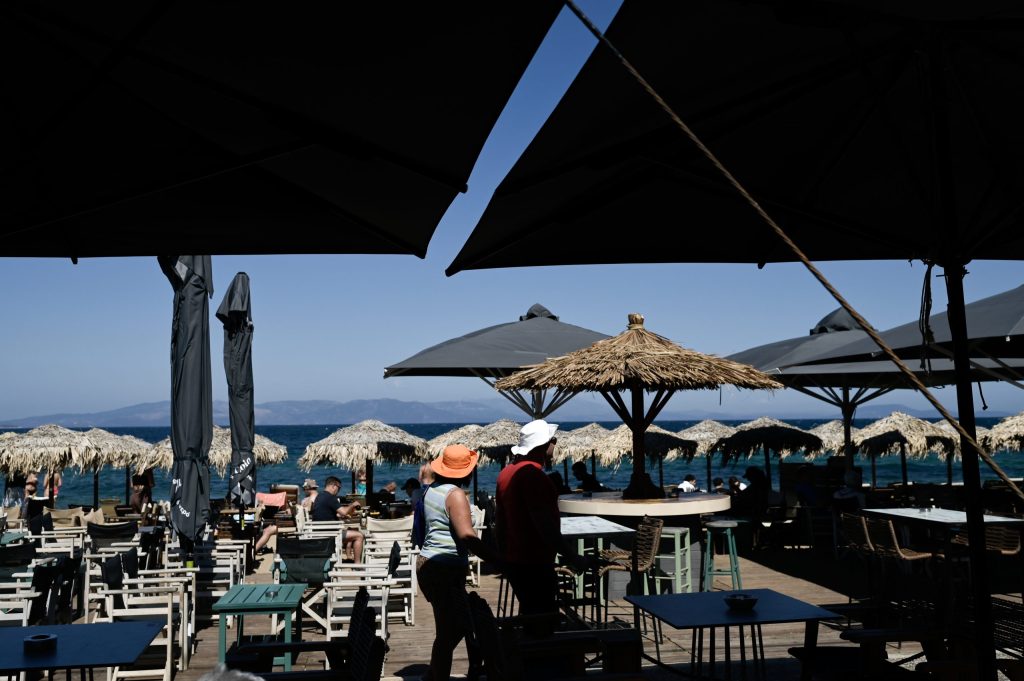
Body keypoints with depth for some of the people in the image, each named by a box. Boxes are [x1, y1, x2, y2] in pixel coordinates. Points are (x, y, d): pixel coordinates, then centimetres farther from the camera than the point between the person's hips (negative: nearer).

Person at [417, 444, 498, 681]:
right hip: (445, 570, -9)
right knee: (448, 633, -4)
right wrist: (500, 560, -28)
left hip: (428, 563, 9)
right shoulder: (456, 494, -15)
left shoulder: (433, 489, 11)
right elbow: (467, 537, -26)